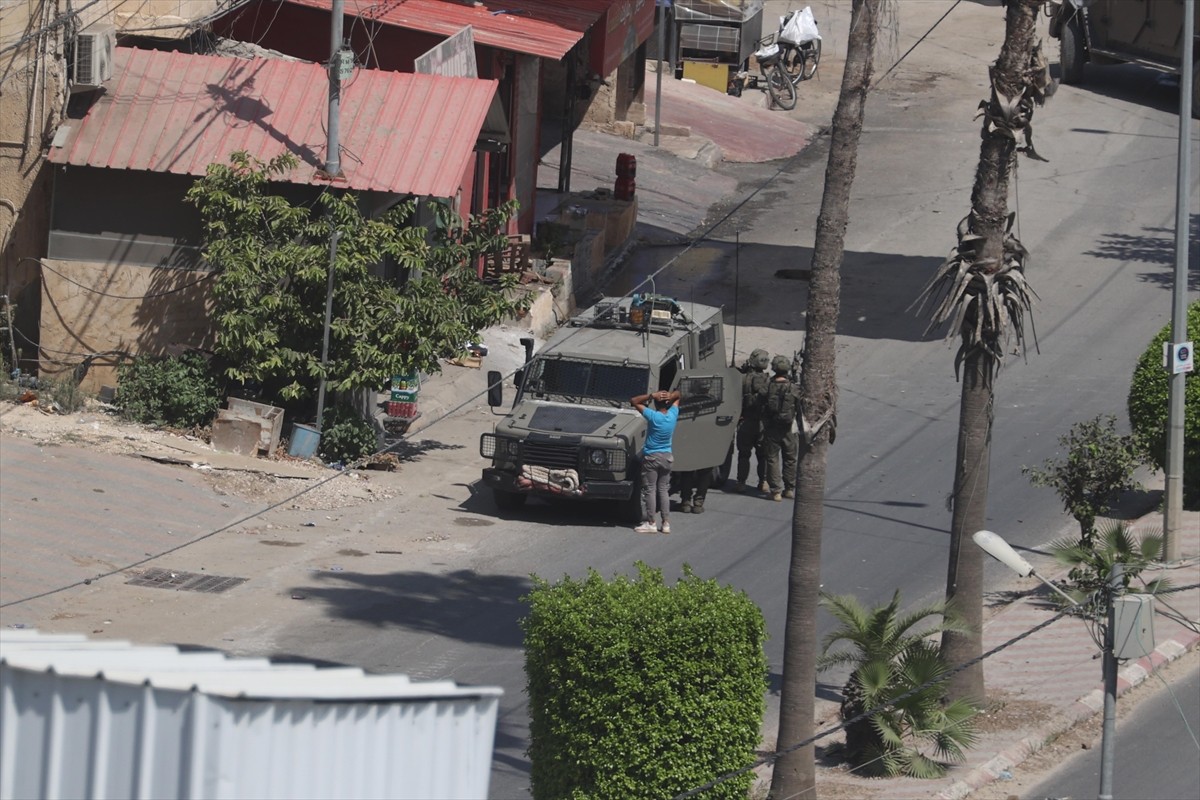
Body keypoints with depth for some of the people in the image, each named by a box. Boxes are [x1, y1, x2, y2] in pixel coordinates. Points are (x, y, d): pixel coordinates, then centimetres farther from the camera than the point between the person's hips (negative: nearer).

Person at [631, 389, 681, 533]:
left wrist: (652, 396, -18)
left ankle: (650, 523, 0)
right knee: (663, 490, 12)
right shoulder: (673, 414, -4)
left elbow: (634, 401, -15)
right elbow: (677, 395, 13)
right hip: (667, 457, 5)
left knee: (650, 490, 1)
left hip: (651, 457, -5)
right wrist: (671, 396, -10)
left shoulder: (653, 416, -18)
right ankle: (666, 523, 11)